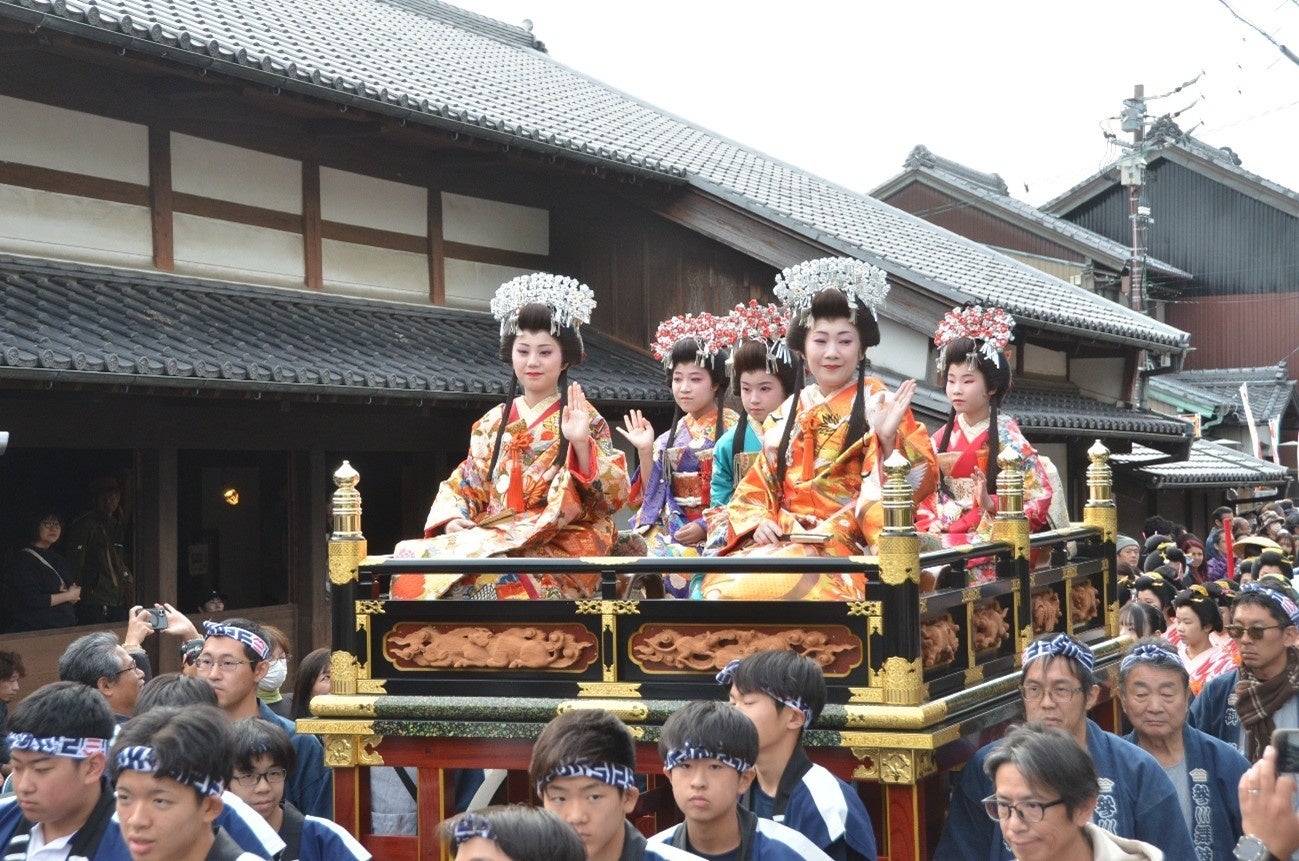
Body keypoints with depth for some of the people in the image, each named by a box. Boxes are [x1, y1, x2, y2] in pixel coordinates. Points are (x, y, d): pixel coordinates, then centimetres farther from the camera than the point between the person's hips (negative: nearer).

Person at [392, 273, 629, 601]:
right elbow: (464, 485, 16)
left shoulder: (583, 418, 4)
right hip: (495, 539, 5)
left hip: (563, 547, -4)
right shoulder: (492, 423, 18)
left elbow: (611, 495, -5)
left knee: (487, 577, -35)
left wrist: (581, 443, -21)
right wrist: (452, 520, -6)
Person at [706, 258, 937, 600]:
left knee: (770, 584, -32)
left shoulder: (881, 406, 2)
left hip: (845, 549, -5)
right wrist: (758, 522, -3)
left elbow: (918, 481, -9)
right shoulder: (792, 411, 16)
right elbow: (756, 487, 17)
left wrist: (887, 437, -27)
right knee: (720, 581, -24)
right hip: (784, 543, 5)